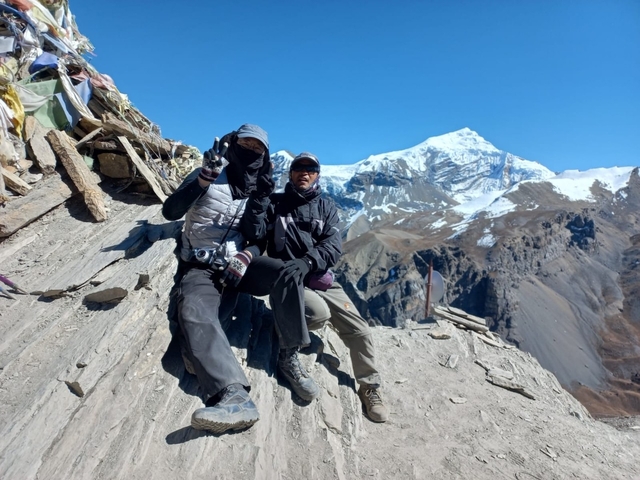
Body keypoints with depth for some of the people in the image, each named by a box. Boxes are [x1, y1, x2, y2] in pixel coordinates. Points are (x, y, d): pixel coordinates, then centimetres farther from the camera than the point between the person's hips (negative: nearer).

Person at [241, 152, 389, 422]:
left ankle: (370, 387, 18)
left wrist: (306, 262, -27)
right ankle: (287, 350, -2)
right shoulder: (275, 204, 5)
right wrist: (258, 197, -20)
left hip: (321, 279, 4)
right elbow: (254, 233, -11)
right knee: (319, 313, -32)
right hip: (287, 280, -3)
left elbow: (333, 246, -9)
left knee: (358, 329, -4)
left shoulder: (326, 207, 8)